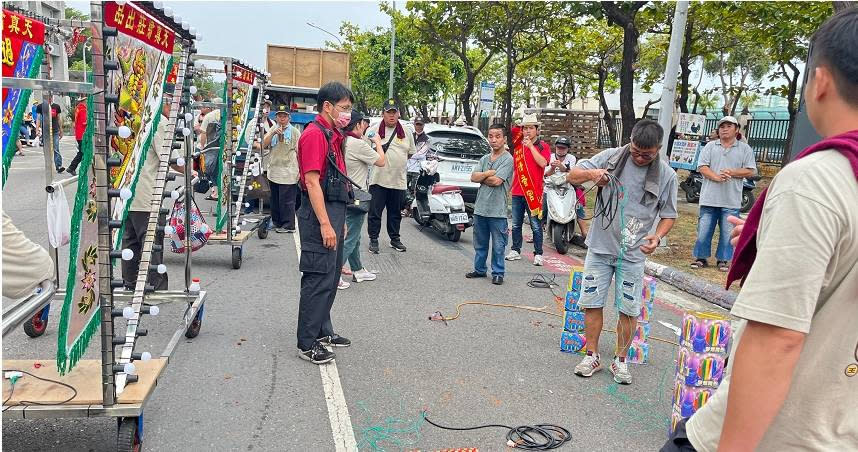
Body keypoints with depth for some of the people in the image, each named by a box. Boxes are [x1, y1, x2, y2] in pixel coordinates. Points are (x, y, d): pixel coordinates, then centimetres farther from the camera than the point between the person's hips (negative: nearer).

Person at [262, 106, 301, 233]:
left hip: (288, 172, -5)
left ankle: (288, 225, 1)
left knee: (286, 200, -5)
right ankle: (276, 222, 23)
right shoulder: (272, 130, 12)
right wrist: (273, 133, -14)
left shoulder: (294, 132, 0)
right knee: (275, 200, 13)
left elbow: (299, 152, -1)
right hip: (274, 171, 5)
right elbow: (264, 145, 0)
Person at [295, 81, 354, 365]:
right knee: (318, 279, -6)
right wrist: (325, 224, -24)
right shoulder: (314, 134, -13)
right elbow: (312, 182, -20)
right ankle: (307, 344, 2)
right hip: (319, 215, -10)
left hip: (334, 212, 10)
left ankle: (323, 331, 29)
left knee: (331, 277, 16)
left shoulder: (332, 136, 17)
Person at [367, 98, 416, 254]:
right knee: (375, 212, 0)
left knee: (395, 212, 13)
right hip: (378, 179, -3)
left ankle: (395, 238, 26)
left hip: (399, 181, 3)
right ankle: (373, 240, 12)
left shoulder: (406, 132, 11)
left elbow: (412, 153, 19)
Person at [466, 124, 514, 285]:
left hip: (497, 211, -6)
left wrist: (482, 177, -2)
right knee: (480, 244, 16)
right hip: (480, 208, 6)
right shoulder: (484, 159, 13)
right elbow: (473, 177, 1)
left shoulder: (508, 159, -7)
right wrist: (488, 173, -12)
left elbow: (497, 181, -17)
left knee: (498, 246, 3)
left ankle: (497, 273, 13)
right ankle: (479, 269, 29)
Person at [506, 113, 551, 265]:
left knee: (536, 225, -2)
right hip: (517, 191, 5)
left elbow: (543, 163, -18)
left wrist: (531, 146, -17)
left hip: (533, 191, -5)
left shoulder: (543, 146, 0)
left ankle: (538, 254, 3)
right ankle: (515, 250, 20)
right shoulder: (518, 145, 14)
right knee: (516, 224, 11)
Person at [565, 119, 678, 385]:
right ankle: (592, 356, 20)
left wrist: (656, 237, -15)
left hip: (633, 254, 0)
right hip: (600, 246, 0)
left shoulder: (667, 175, -2)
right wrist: (591, 174, -25)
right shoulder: (611, 157, -4)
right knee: (592, 303, 5)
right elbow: (572, 176, -3)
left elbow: (669, 216, 5)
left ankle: (620, 360, 22)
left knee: (629, 310, 5)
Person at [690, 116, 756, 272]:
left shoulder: (744, 149, 8)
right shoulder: (710, 146, 9)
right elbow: (702, 167, -1)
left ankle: (723, 260, 15)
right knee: (704, 230, 3)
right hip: (709, 198, 1)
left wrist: (732, 173, -12)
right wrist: (717, 177, -16)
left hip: (731, 201, -1)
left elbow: (751, 171, 3)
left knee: (727, 233, 3)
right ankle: (701, 258, 14)